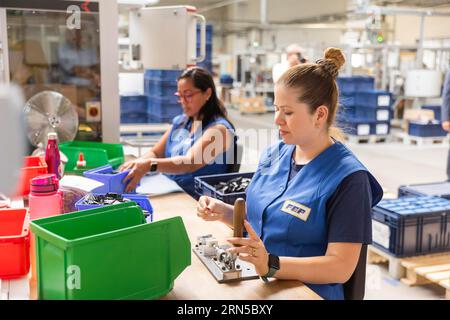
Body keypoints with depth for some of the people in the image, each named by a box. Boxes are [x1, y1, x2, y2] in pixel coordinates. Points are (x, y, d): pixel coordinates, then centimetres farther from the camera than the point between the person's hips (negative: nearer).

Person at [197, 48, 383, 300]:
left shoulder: (347, 178, -13)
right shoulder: (274, 154, 6)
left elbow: (341, 267, -17)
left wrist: (270, 264, -28)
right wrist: (224, 212, -2)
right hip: (253, 284, 6)